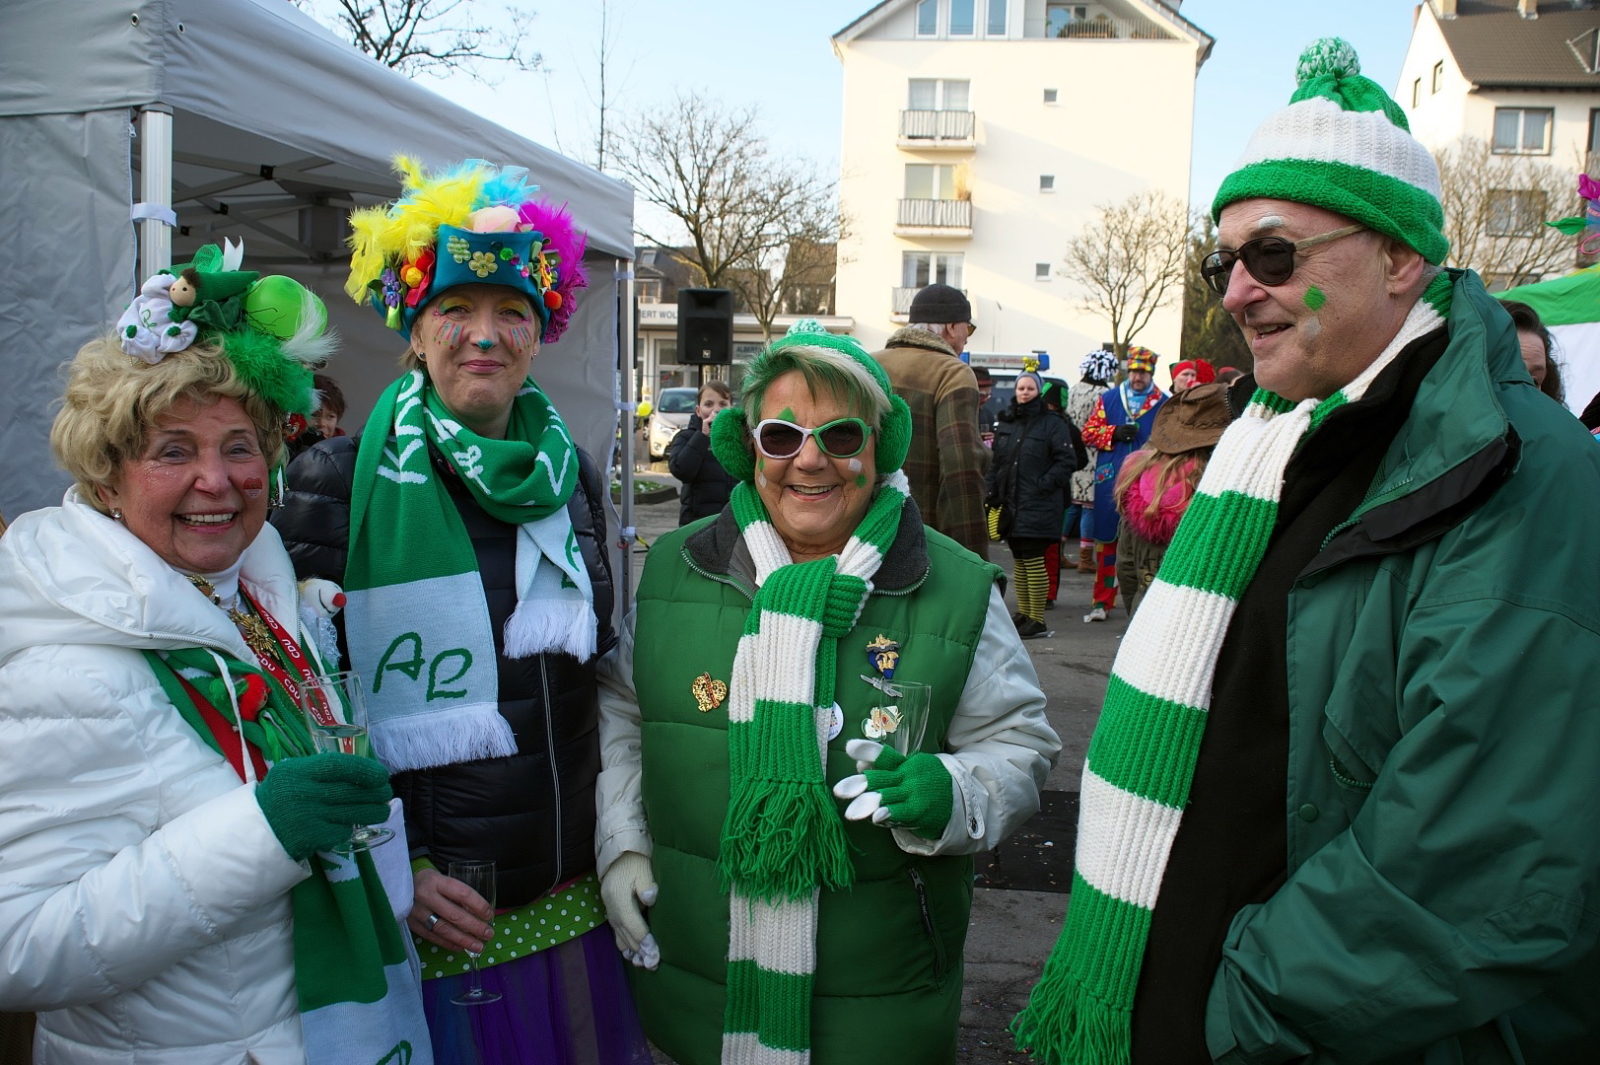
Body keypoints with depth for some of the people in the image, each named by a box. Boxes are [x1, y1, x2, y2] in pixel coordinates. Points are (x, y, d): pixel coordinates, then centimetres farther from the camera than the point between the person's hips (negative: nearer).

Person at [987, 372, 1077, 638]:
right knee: (1019, 561, 13)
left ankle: (1037, 620, -1)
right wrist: (993, 490, 7)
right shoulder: (1006, 424, 14)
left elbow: (1067, 461, -7)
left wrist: (1044, 485, -15)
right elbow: (996, 461, 18)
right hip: (1010, 504, 6)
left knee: (1033, 560, -8)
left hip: (1038, 506, -6)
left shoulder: (1053, 424, -4)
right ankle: (1023, 614, 22)